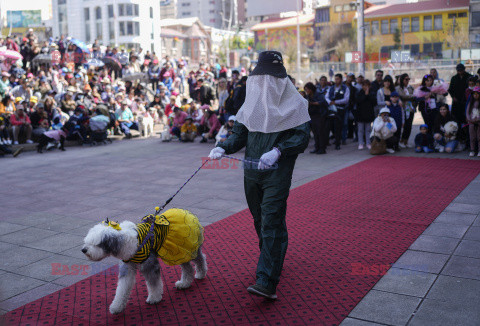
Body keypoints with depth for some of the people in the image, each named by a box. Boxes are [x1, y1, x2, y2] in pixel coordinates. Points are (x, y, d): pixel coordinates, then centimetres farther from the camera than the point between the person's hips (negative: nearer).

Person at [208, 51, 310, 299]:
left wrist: (277, 151, -25)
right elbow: (240, 134, 10)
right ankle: (273, 260, 38)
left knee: (272, 222, -12)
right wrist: (223, 148, -9)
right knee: (260, 220, 15)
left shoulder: (294, 103, -3)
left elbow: (302, 137, -9)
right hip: (252, 170, 6)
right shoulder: (251, 102, 11)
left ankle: (267, 282, -14)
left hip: (278, 172, -5)